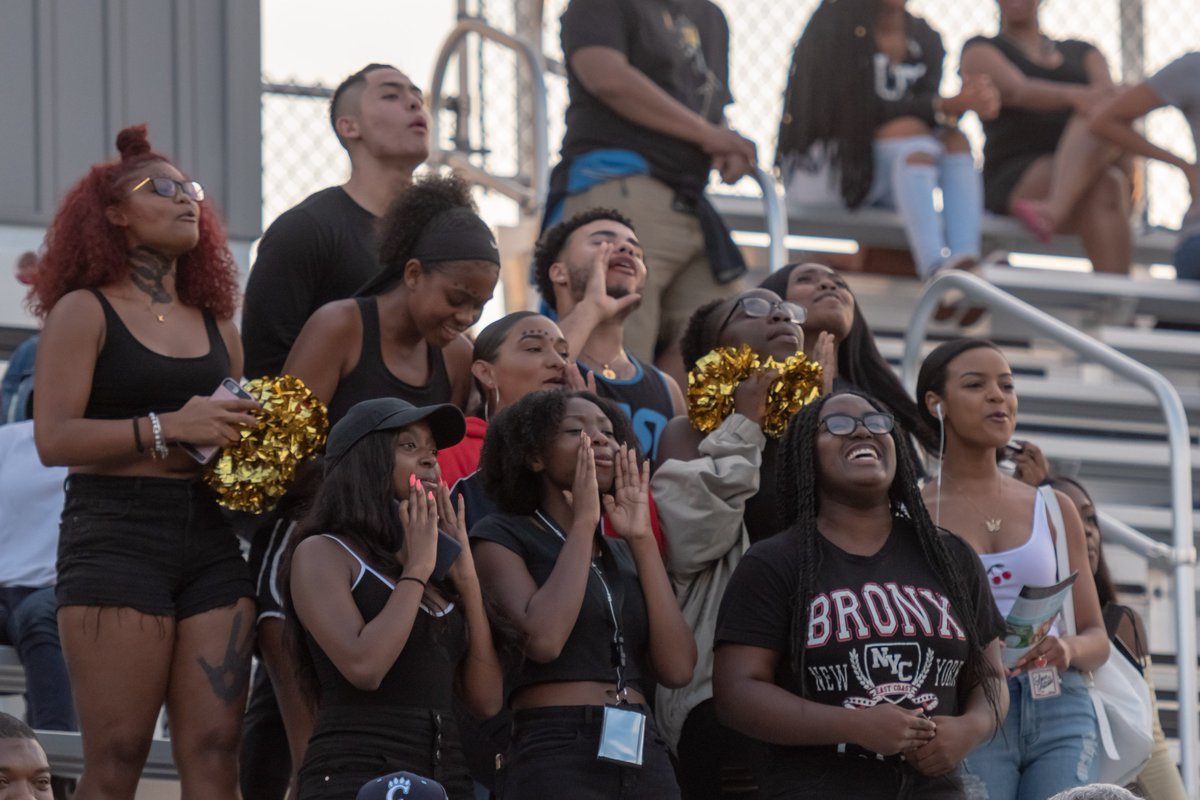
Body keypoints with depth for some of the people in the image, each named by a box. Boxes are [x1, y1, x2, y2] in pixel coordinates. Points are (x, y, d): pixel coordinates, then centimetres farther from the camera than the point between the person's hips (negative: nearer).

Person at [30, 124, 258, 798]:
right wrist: (167, 428, -18)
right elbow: (54, 438, -9)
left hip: (211, 539, 6)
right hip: (116, 534, -5)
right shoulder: (84, 312, 2)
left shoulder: (216, 325, 19)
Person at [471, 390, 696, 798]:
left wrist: (642, 538, 5)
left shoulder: (623, 555, 20)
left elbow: (677, 667, 5)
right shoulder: (502, 536, 4)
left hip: (646, 762, 6)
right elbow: (542, 639, -15)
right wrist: (583, 522, -6)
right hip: (555, 763, -6)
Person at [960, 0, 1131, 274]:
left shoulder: (1082, 54, 29)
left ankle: (1054, 210, -65)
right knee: (1102, 192, -39)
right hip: (1016, 185, -3)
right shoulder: (980, 50, 15)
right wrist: (1076, 96, -32)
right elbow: (1016, 92, -10)